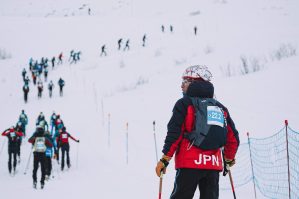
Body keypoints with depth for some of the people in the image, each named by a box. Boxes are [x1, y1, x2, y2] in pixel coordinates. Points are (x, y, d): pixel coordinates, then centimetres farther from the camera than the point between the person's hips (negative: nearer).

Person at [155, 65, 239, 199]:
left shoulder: (185, 104, 1)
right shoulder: (221, 108, 17)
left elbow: (174, 134, -8)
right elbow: (233, 137, 17)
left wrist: (165, 159, -5)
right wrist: (229, 159, 31)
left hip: (190, 164, -5)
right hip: (214, 165, 5)